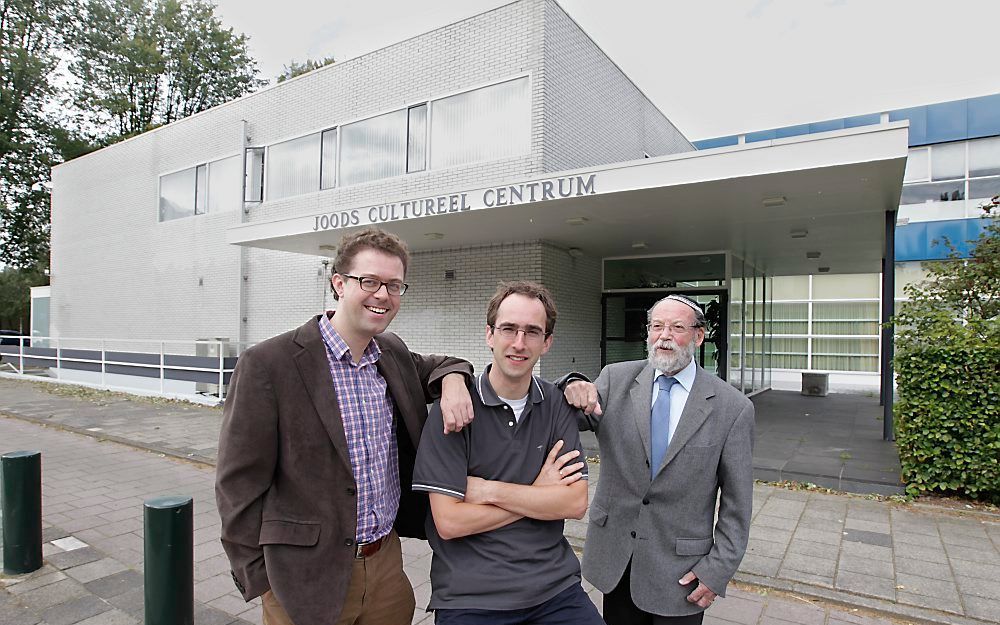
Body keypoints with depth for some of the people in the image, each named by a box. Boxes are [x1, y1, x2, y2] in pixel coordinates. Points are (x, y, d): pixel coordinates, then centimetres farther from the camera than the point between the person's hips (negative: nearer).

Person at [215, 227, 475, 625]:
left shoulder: (393, 353, 1)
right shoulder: (267, 365, -15)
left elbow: (432, 367, 20)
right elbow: (239, 484, -11)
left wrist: (453, 378, -4)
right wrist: (260, 581, -8)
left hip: (388, 561, 5)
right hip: (308, 578, -4)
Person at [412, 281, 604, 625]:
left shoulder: (557, 405, 0)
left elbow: (576, 502, -7)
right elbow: (448, 522, -16)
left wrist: (490, 490, -15)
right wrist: (538, 495, -12)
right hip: (469, 597, -2)